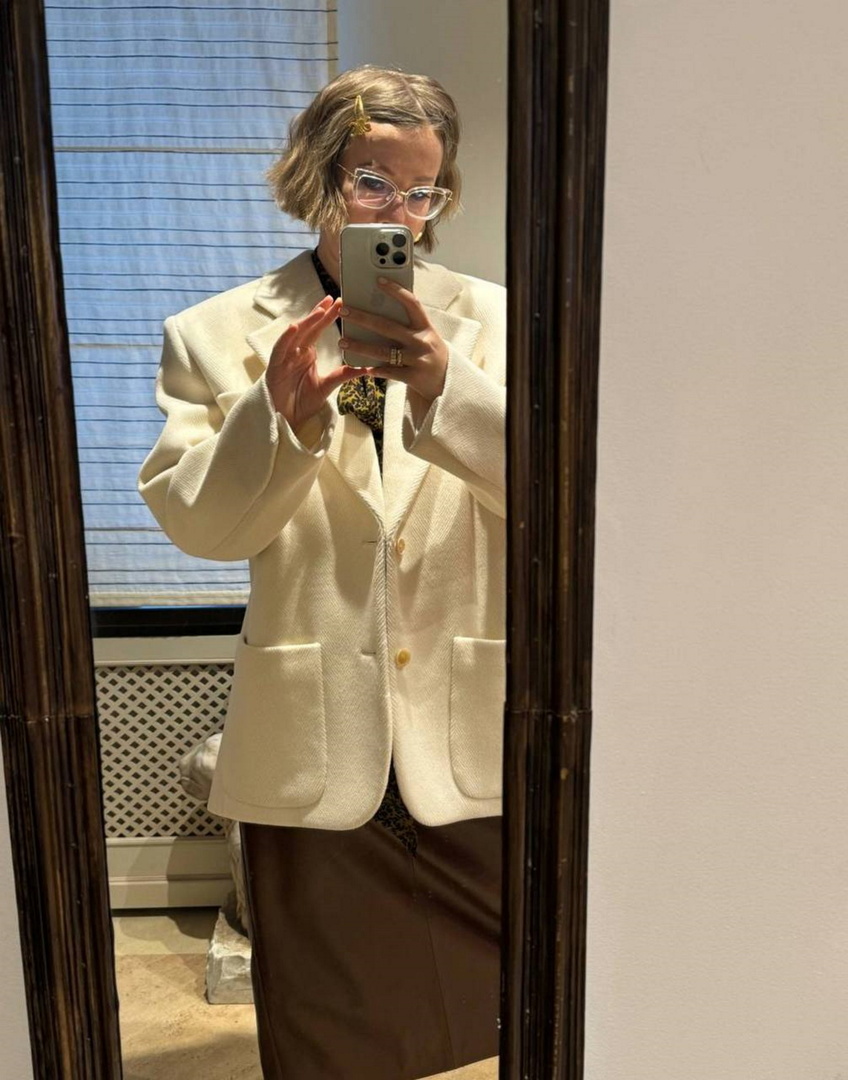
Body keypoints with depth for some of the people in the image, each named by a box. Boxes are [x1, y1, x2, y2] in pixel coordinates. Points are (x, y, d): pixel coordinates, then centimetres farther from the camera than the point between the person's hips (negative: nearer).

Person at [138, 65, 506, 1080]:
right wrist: (276, 418, -21)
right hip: (316, 747, 1)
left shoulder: (491, 321, 4)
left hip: (472, 733, 0)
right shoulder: (218, 334, 4)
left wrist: (445, 389, -23)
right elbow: (194, 521, -3)